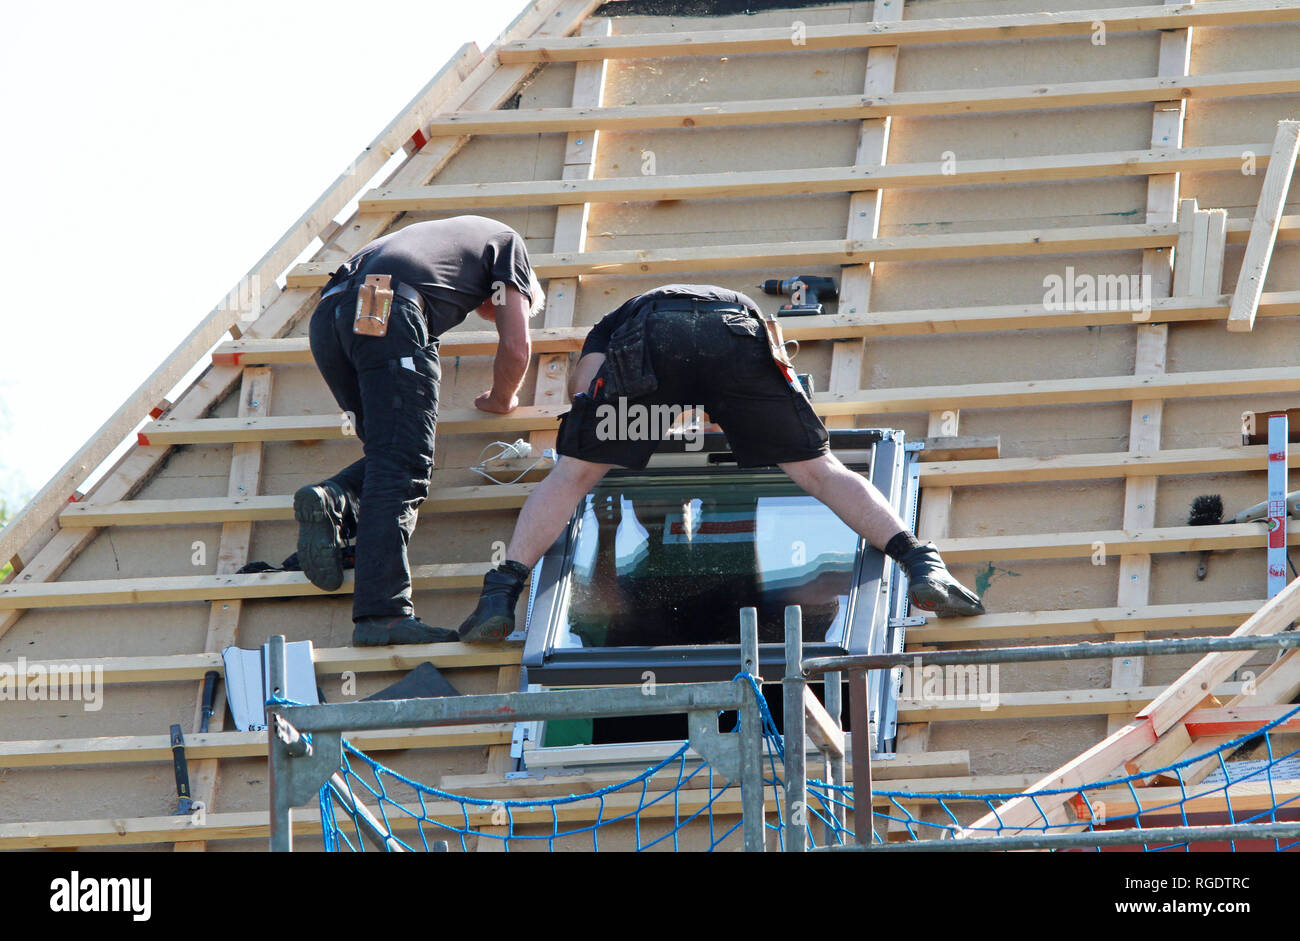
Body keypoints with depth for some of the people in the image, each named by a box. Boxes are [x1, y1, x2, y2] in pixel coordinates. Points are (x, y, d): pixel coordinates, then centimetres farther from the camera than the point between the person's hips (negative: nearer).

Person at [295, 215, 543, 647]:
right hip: (389, 314, -7)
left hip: (326, 317, 7)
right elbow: (515, 347, 17)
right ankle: (384, 611, -25)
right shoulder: (506, 242, 25)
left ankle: (332, 501, -14)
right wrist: (501, 398, 36)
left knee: (388, 459, 17)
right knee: (400, 470, -12)